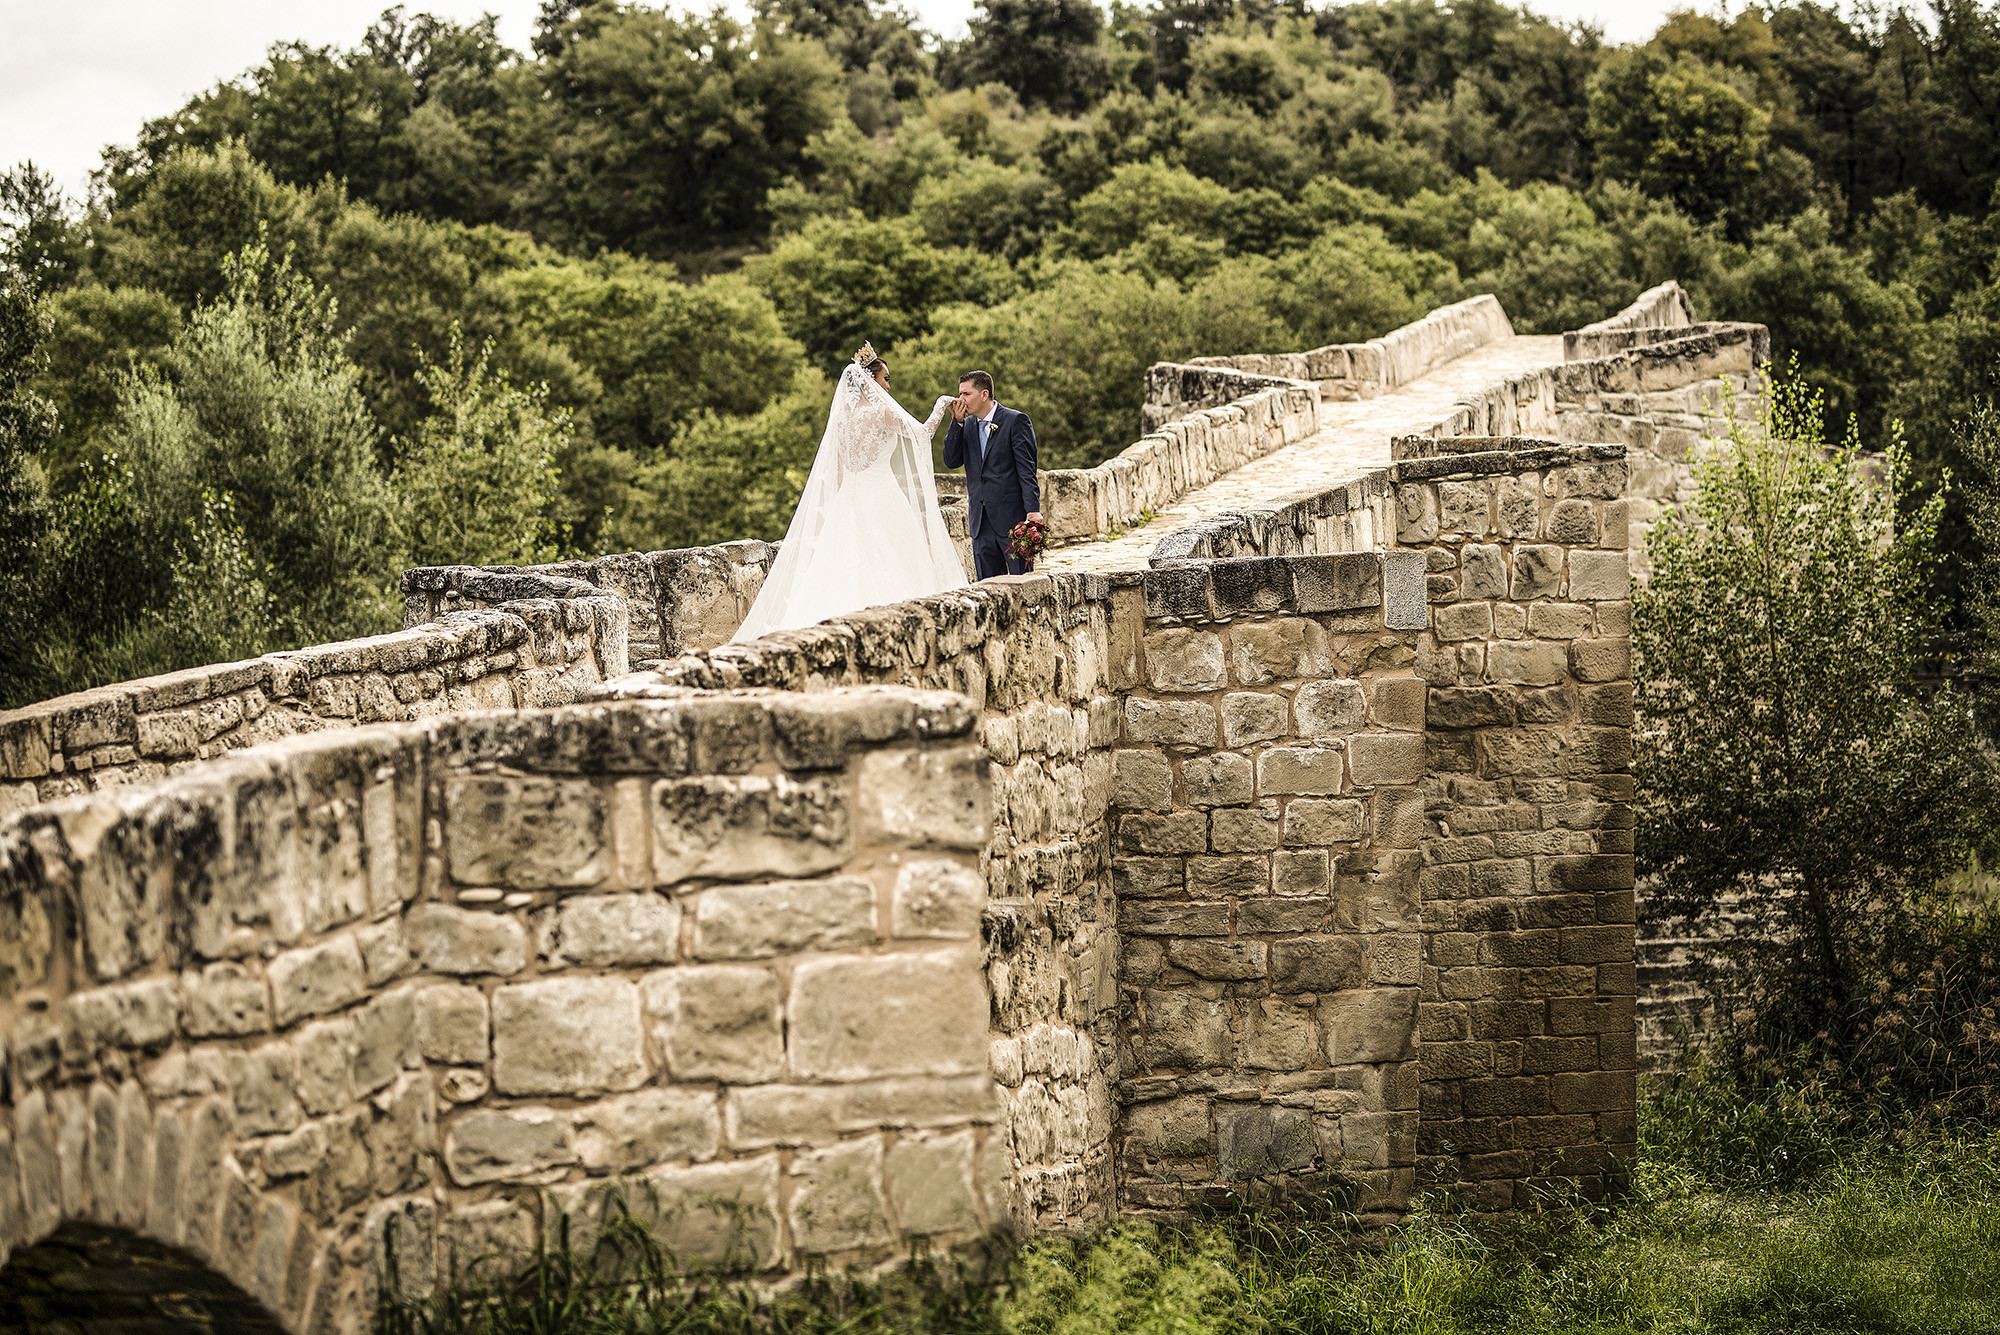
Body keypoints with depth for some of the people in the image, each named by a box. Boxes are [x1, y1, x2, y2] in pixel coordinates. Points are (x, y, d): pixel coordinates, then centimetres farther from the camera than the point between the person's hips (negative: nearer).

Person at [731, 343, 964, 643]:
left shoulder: (842, 413, 9)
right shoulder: (882, 410, -10)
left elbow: (837, 471, 12)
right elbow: (922, 432, -1)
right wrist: (940, 406, 15)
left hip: (847, 502, 6)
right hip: (881, 498, -6)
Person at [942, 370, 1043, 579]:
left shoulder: (1016, 421, -3)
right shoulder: (967, 425, 14)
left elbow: (1027, 470, -8)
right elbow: (951, 461, 4)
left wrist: (1032, 510, -16)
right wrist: (957, 422, -3)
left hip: (1012, 516, -6)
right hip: (981, 522, 6)